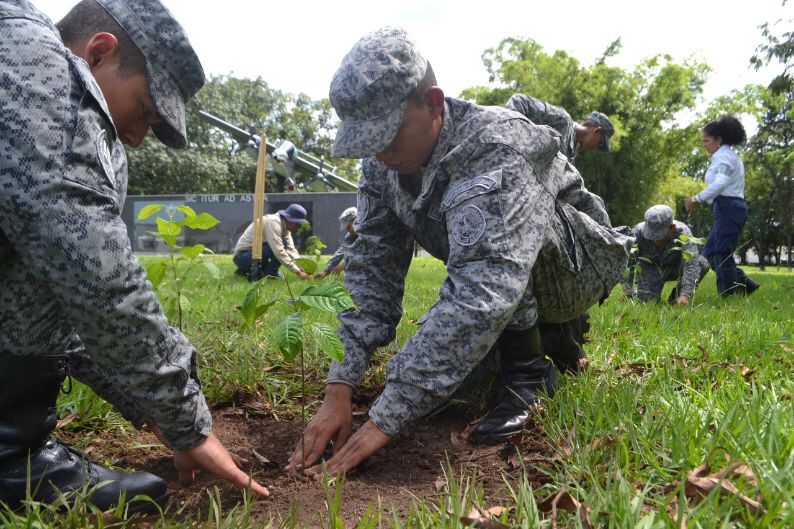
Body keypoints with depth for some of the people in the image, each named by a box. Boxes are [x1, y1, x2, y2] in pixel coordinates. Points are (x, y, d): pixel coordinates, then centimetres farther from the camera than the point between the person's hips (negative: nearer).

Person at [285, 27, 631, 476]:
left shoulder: (496, 150, -36)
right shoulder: (383, 162, -13)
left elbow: (481, 296, -45)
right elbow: (372, 271, -14)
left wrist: (386, 419, -45)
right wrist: (340, 389, -24)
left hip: (578, 264, -8)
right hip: (502, 286, 8)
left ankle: (527, 375, -12)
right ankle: (553, 344, 22)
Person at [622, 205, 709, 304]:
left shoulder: (683, 233, -30)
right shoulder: (638, 233, -29)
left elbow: (691, 264, -38)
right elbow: (627, 263, -23)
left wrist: (685, 294, -49)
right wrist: (627, 292, -27)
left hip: (675, 266, 2)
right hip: (649, 268, -2)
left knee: (702, 263, -24)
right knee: (648, 300, -23)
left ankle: (675, 298, -6)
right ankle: (637, 292, 16)